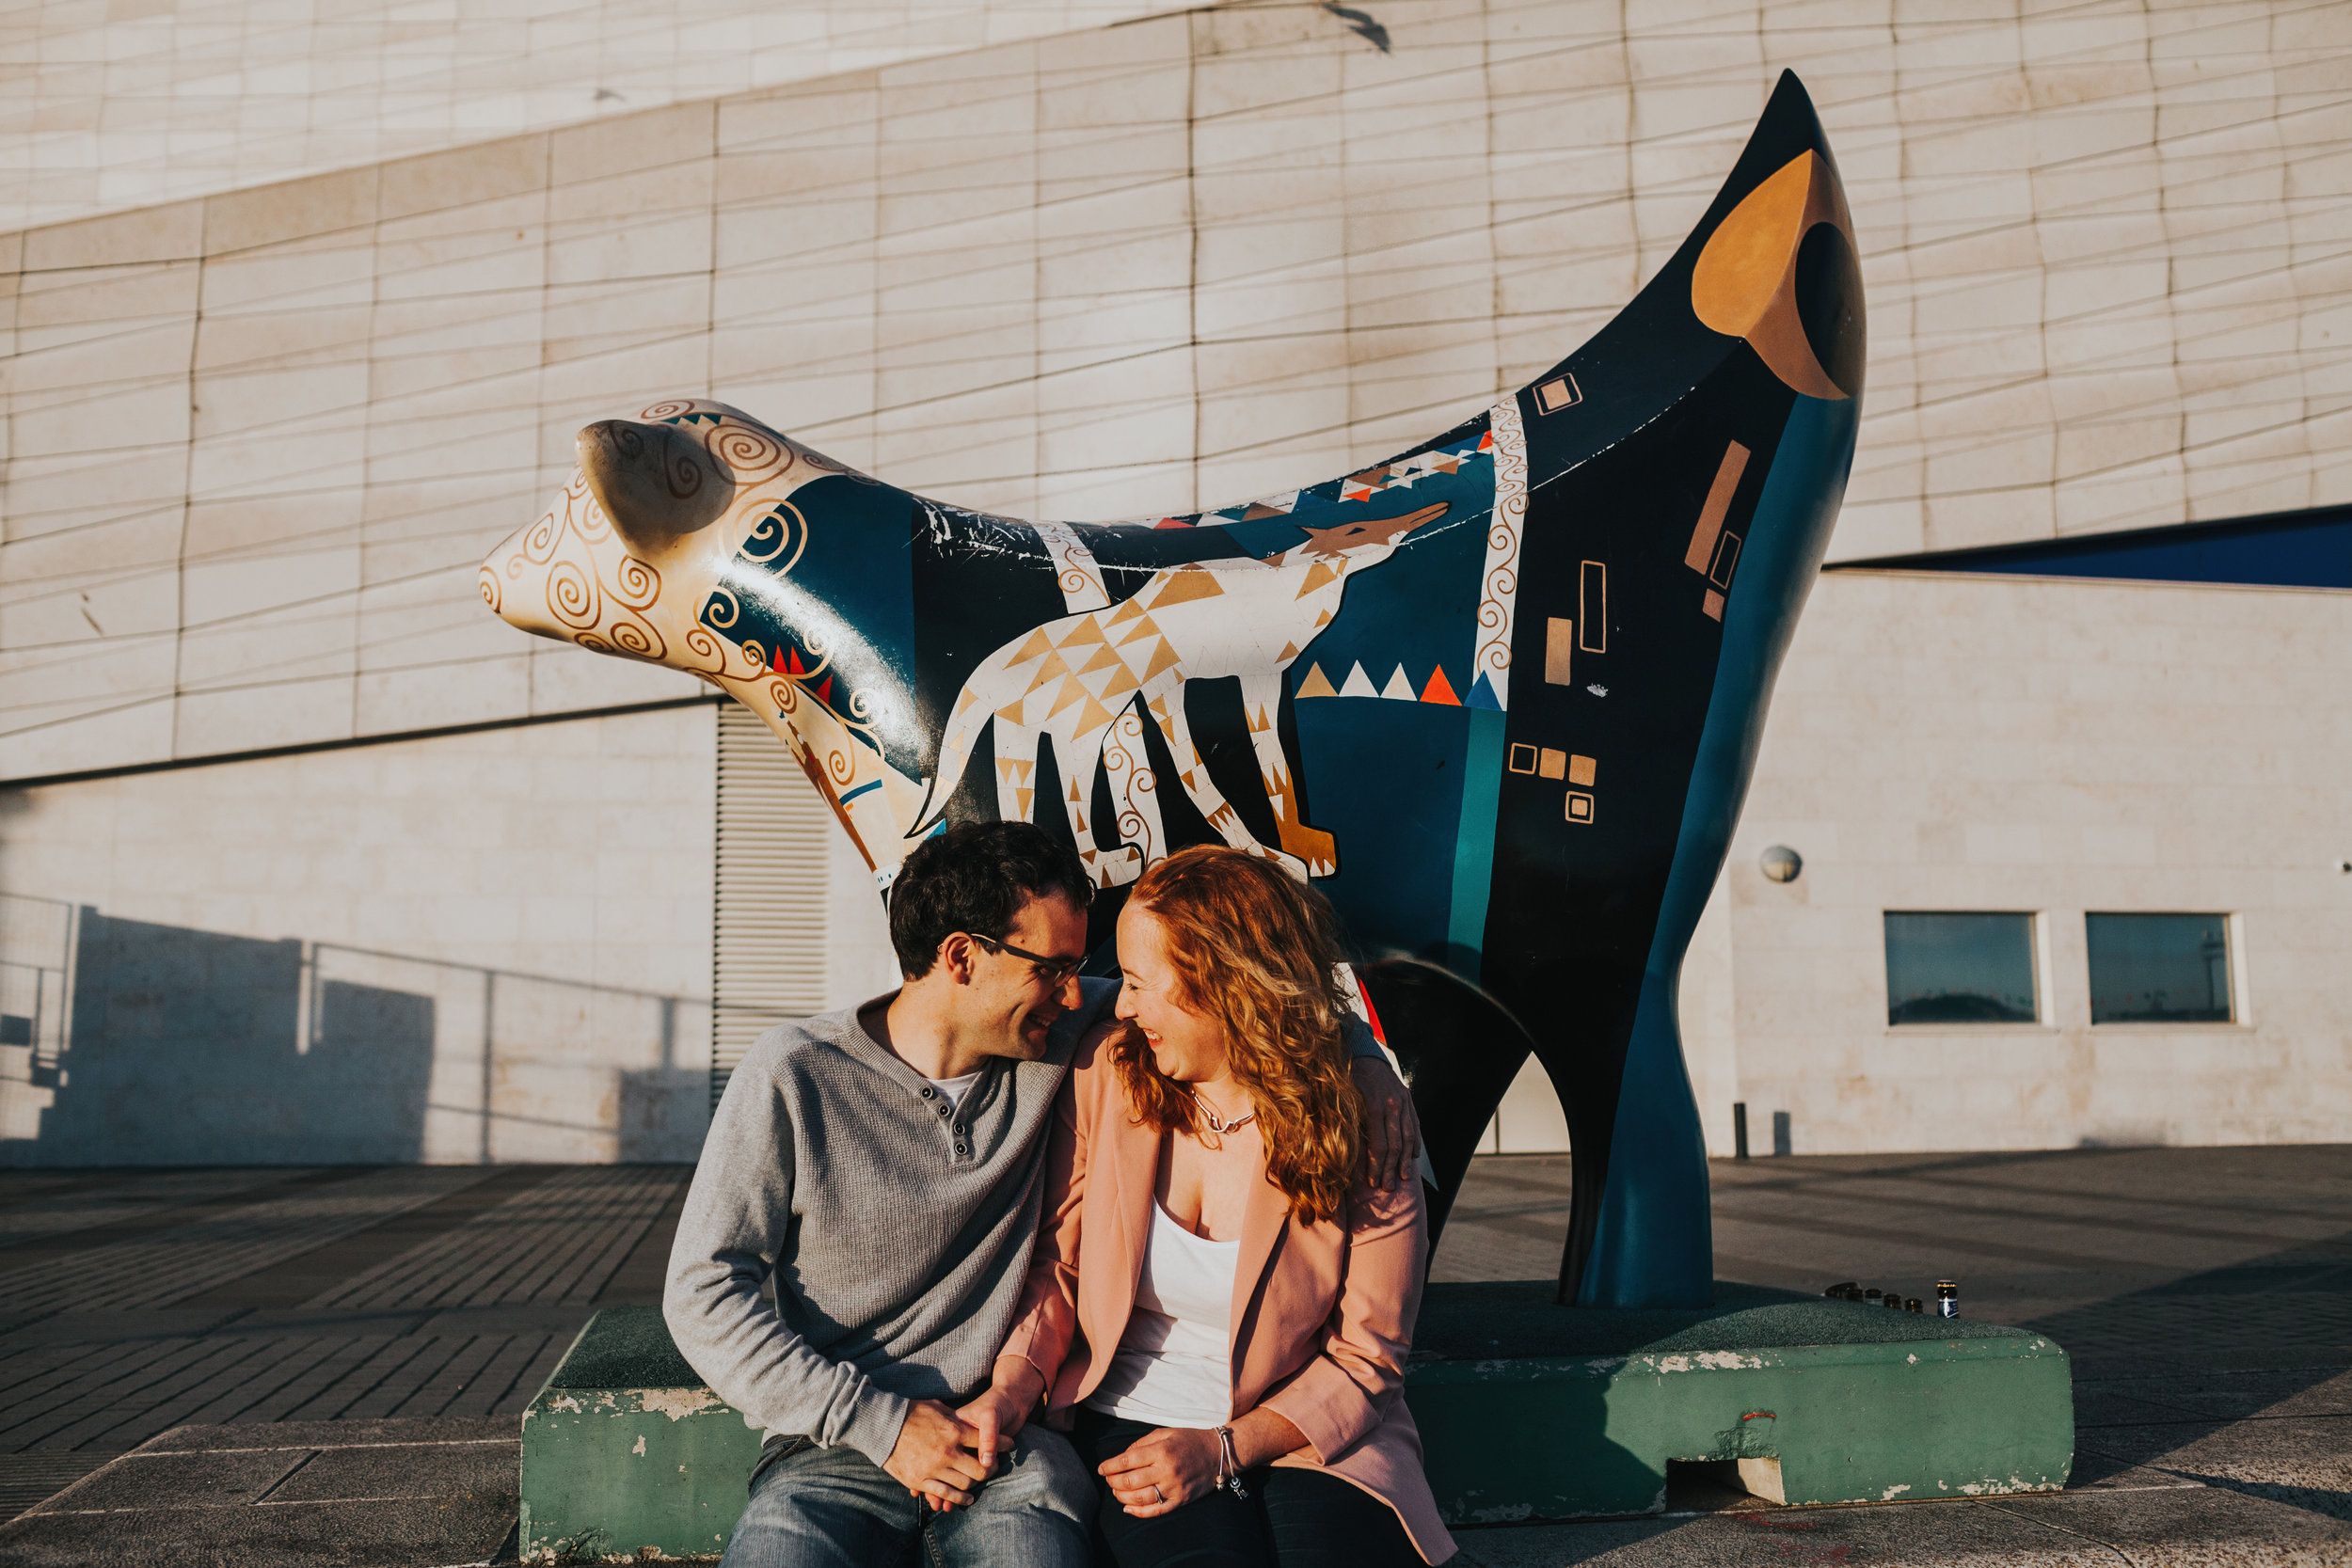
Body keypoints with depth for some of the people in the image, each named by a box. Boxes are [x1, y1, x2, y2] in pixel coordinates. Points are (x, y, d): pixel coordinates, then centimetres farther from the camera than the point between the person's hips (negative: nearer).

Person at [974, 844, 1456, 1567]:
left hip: (1297, 1432, 0)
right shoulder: (1105, 1078, -3)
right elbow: (1058, 1264, 5)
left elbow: (1365, 1358, -5)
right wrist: (1009, 1390, -13)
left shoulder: (1360, 1131, -10)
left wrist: (1223, 1449, -16)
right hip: (1134, 1420, 1)